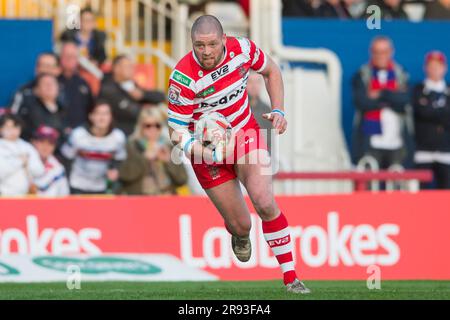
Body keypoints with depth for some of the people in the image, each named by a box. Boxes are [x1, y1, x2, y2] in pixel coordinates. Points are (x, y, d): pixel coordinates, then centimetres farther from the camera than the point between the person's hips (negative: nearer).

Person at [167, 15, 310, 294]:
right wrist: (212, 153, -36)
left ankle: (291, 278, -11)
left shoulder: (241, 48, -17)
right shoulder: (183, 79, -26)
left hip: (245, 134, 1)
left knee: (265, 203, -20)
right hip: (208, 148, -1)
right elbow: (177, 132, -20)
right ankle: (240, 235, 43)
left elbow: (271, 70, 6)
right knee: (241, 225, 2)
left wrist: (278, 110, -4)